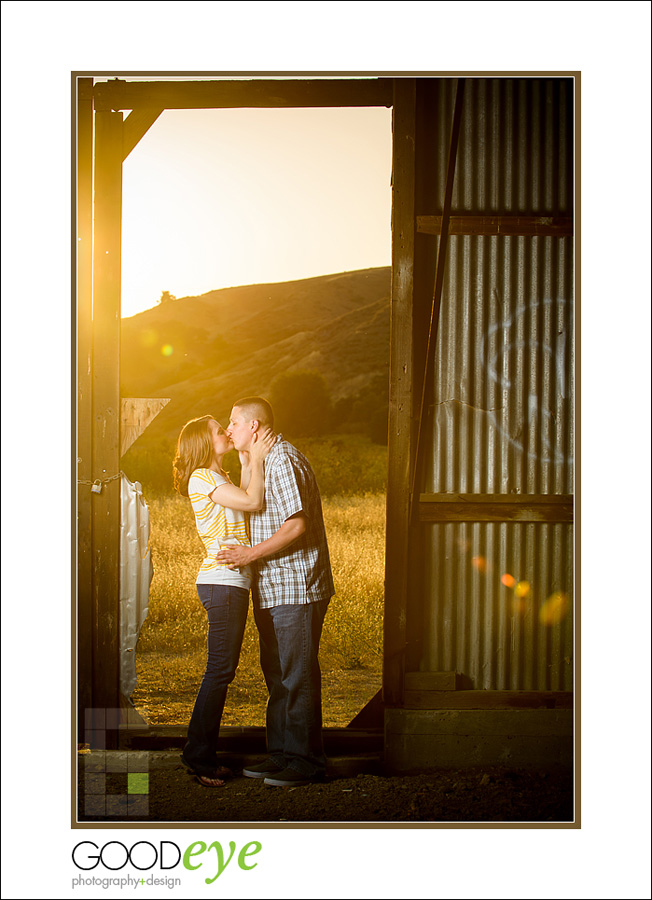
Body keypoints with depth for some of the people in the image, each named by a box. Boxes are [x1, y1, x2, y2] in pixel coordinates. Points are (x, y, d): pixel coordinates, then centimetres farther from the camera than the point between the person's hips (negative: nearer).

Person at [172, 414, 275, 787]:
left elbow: (247, 506, 7)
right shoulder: (201, 478, -9)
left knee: (224, 669, 11)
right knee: (220, 669, -9)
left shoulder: (221, 478, 22)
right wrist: (256, 459, -8)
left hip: (234, 582, 10)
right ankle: (199, 756, -3)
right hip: (222, 582, -10)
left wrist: (248, 462, 7)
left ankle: (205, 755, 16)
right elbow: (253, 502, -17)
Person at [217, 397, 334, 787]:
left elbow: (296, 525, -21)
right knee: (277, 674, 14)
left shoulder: (282, 460, -14)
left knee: (297, 676, -5)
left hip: (296, 589, -11)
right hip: (273, 589, 11)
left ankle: (306, 762, 2)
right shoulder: (263, 461, 20)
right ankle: (282, 754, 22)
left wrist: (251, 554, -18)